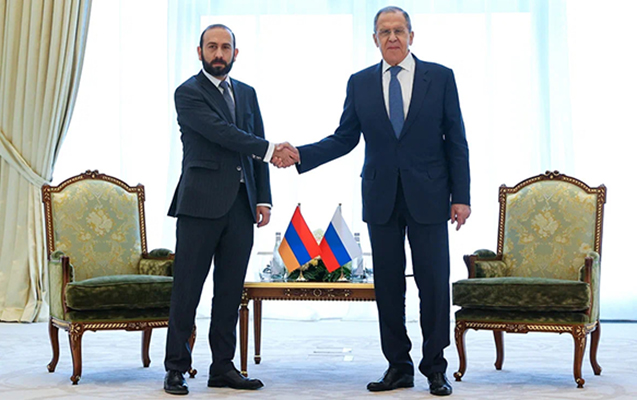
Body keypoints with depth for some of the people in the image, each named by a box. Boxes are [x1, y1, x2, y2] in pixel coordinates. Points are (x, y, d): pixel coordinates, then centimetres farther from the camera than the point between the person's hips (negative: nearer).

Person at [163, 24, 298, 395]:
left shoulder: (247, 93, 18)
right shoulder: (188, 93, -1)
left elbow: (257, 152, 16)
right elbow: (221, 133, -15)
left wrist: (263, 198, 7)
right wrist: (270, 150, -17)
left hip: (240, 204, 6)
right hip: (201, 203, -5)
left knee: (231, 290, 7)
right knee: (187, 288, -2)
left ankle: (223, 367, 15)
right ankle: (176, 368, 6)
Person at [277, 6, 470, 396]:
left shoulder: (440, 77, 1)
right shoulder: (360, 83, 7)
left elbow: (456, 141, 1)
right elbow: (344, 139, 7)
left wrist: (461, 196, -4)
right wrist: (300, 154, -8)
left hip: (428, 196, -2)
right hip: (381, 199, 2)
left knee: (434, 283, 1)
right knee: (387, 286, 6)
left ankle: (435, 368, 14)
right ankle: (399, 367, 18)